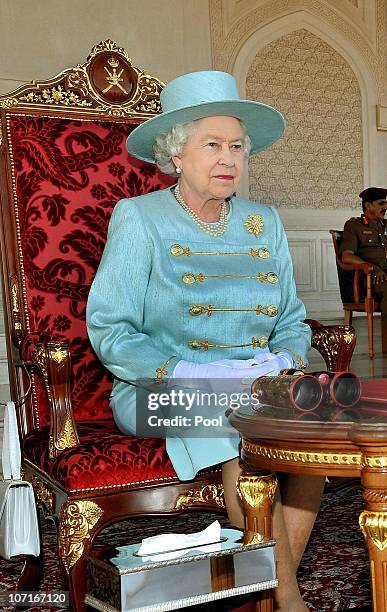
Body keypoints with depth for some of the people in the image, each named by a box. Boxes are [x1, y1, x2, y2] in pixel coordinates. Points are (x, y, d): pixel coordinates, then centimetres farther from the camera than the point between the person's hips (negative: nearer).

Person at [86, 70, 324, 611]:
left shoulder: (264, 223, 14)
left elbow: (293, 322, 16)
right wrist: (184, 373, -20)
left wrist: (282, 361, -7)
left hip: (257, 386, 4)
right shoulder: (139, 218, 0)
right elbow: (108, 328, -7)